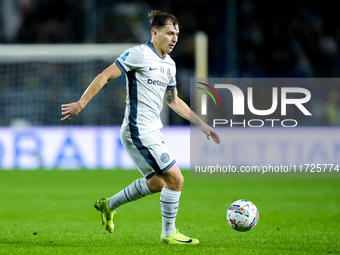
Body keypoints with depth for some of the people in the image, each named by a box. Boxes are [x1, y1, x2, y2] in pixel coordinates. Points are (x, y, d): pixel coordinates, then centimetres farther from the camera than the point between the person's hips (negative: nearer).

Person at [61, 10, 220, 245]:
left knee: (157, 183, 21)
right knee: (175, 179, -9)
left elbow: (174, 101, 24)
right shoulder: (140, 54, -13)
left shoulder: (169, 64, 13)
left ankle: (108, 205, 34)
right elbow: (106, 75, -14)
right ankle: (169, 234, 6)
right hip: (139, 132, -10)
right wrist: (81, 103, -20)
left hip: (152, 132, 10)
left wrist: (201, 124, 21)